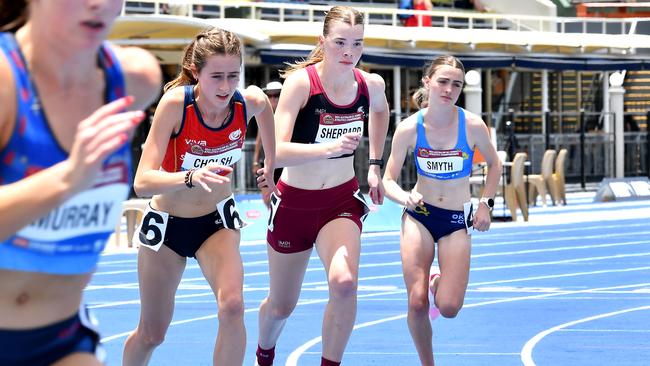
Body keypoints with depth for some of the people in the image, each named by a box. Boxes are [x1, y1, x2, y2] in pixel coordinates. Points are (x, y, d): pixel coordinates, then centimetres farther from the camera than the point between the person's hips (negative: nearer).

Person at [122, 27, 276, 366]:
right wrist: (192, 177, -54)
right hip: (168, 224, -2)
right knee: (151, 334, 11)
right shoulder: (175, 103, -30)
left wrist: (270, 164, 14)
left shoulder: (251, 102, -20)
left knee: (232, 306, -26)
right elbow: (143, 181, -37)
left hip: (217, 221, 2)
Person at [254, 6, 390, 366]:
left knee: (344, 283, -28)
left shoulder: (371, 85, -9)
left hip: (342, 200, 2)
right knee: (281, 305, 14)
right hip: (295, 202, -2)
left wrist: (374, 165, 13)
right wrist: (331, 148, -46)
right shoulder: (300, 82, -22)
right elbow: (278, 152, -33)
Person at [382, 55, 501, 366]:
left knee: (449, 308, -11)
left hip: (457, 221, 0)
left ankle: (440, 284, 27)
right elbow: (388, 181, -5)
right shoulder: (409, 128, -11)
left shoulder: (472, 126, -12)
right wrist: (406, 197, -25)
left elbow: (494, 164, 7)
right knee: (417, 303, -10)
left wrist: (486, 203, -2)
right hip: (419, 215, 0)